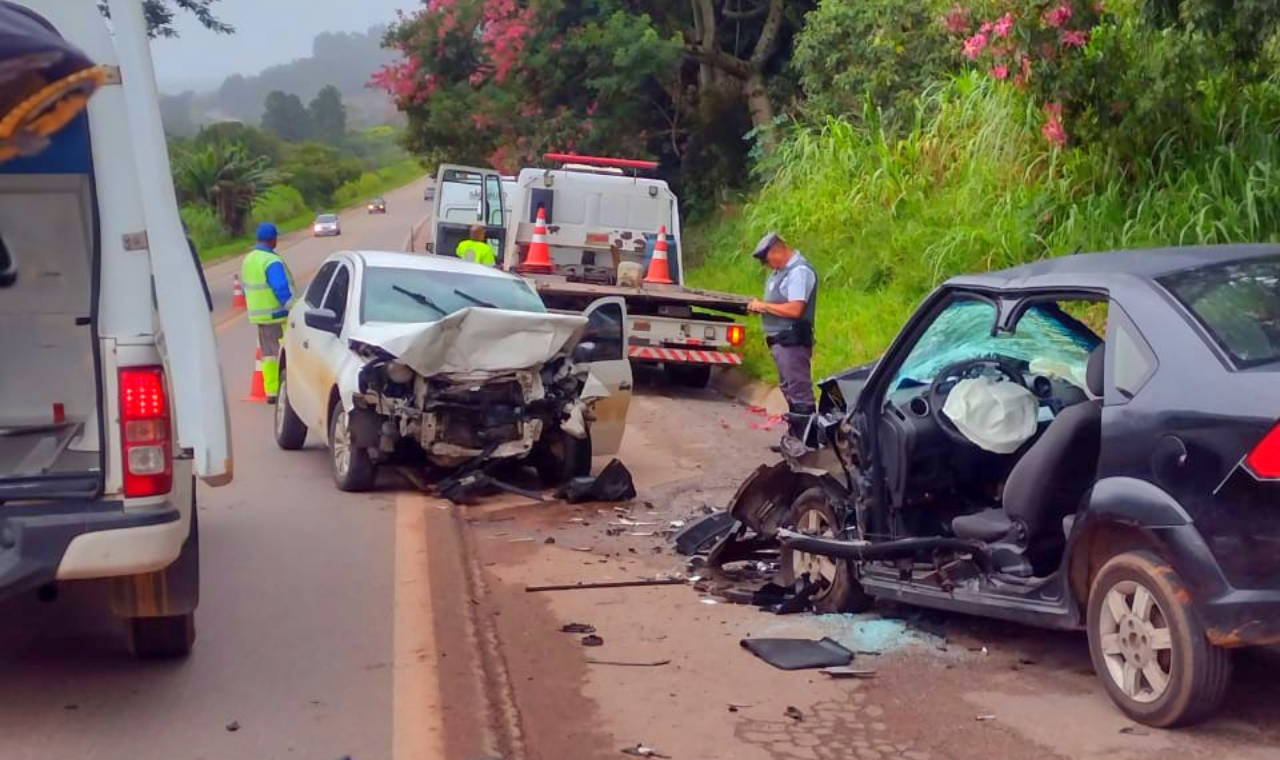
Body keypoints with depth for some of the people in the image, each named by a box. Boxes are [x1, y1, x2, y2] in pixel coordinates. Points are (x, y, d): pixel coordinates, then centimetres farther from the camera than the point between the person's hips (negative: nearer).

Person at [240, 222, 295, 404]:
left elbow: (246, 287, 18)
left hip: (259, 314, 9)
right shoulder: (272, 262, -18)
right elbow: (282, 290, -22)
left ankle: (271, 392, 13)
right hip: (277, 315, -9)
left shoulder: (248, 259, 11)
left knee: (268, 353, 12)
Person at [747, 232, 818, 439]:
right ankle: (796, 437, 24)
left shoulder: (800, 271, -16)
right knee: (790, 390, 16)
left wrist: (764, 305, -14)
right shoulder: (782, 269, 15)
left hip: (793, 341, -11)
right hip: (781, 340, 11)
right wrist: (760, 307, 1)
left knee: (799, 391, -9)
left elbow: (794, 309, -24)